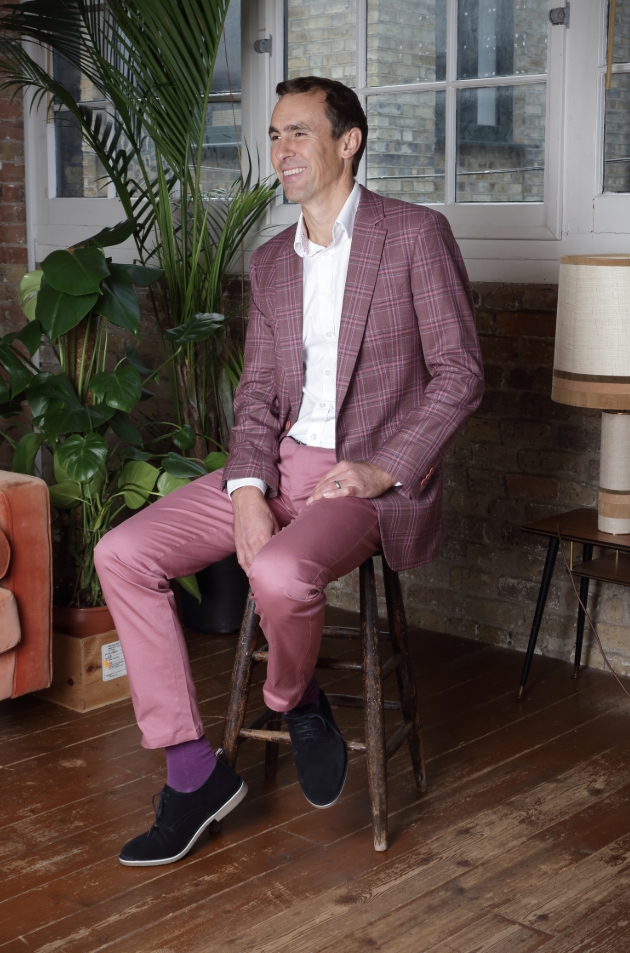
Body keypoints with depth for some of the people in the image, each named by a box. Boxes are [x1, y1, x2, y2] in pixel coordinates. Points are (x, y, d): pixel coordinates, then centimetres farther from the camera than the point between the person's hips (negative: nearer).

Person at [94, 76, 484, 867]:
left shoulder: (415, 235, -3)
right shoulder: (271, 261, 15)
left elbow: (459, 373, -6)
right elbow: (257, 391, 11)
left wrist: (384, 469, -16)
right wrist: (246, 489, -7)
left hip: (373, 476, -6)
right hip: (280, 466, 6)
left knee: (280, 573, -37)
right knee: (122, 554, -11)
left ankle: (296, 700, 0)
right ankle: (193, 773, -4)